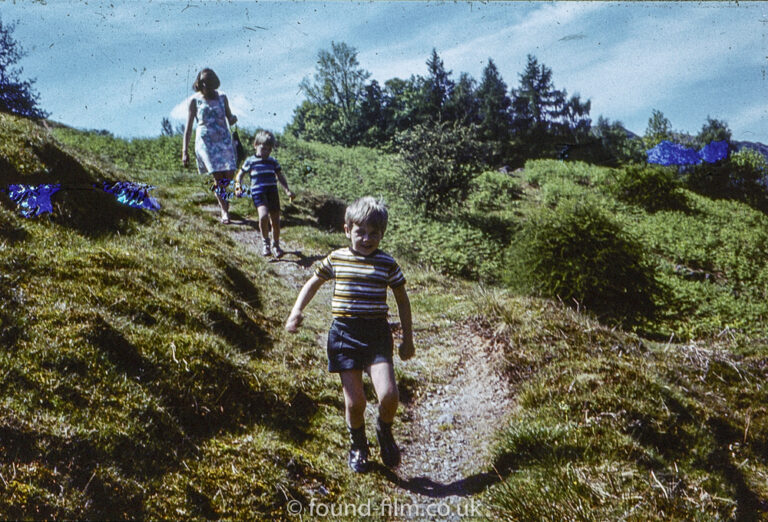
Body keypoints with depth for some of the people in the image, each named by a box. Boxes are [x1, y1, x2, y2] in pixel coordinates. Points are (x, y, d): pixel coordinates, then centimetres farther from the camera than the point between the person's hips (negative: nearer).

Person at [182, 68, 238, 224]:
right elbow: (189, 126, 2)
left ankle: (217, 190, 31)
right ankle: (224, 210, -1)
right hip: (206, 141, -3)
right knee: (218, 175, -11)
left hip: (224, 139, 3)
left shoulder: (222, 98, 8)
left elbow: (230, 120, 14)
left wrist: (233, 119, -13)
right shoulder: (194, 100, 1)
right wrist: (185, 151, -1)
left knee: (229, 173, -5)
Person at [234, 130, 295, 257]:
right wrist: (238, 185, -6)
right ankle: (265, 242, -6)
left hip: (272, 191, 4)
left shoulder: (273, 162, 13)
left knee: (275, 220, 4)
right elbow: (239, 174, 12)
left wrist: (287, 190, 9)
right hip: (258, 192, -4)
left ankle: (276, 245, 24)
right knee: (263, 215, -26)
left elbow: (280, 176, 20)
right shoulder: (250, 161, 5)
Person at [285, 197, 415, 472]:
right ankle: (358, 444, 29)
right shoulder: (336, 259, 3)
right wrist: (297, 310, 2)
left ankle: (384, 431, 18)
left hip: (377, 333, 0)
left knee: (388, 394, -16)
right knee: (355, 401, -1)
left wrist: (408, 339, 12)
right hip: (344, 333, 0)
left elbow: (402, 300, 11)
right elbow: (313, 283, 17)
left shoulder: (387, 263, 2)